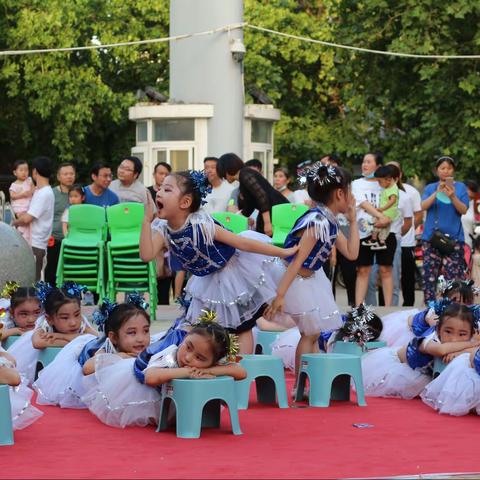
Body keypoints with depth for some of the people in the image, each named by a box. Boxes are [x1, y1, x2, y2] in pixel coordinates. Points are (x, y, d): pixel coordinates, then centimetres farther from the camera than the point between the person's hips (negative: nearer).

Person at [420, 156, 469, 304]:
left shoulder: (460, 187, 7)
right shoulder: (430, 188, 11)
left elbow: (464, 210, -3)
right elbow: (423, 206, -4)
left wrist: (452, 197, -20)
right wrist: (437, 193, -19)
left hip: (454, 237, -2)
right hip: (431, 236, 2)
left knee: (454, 276, -10)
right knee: (429, 275, -2)